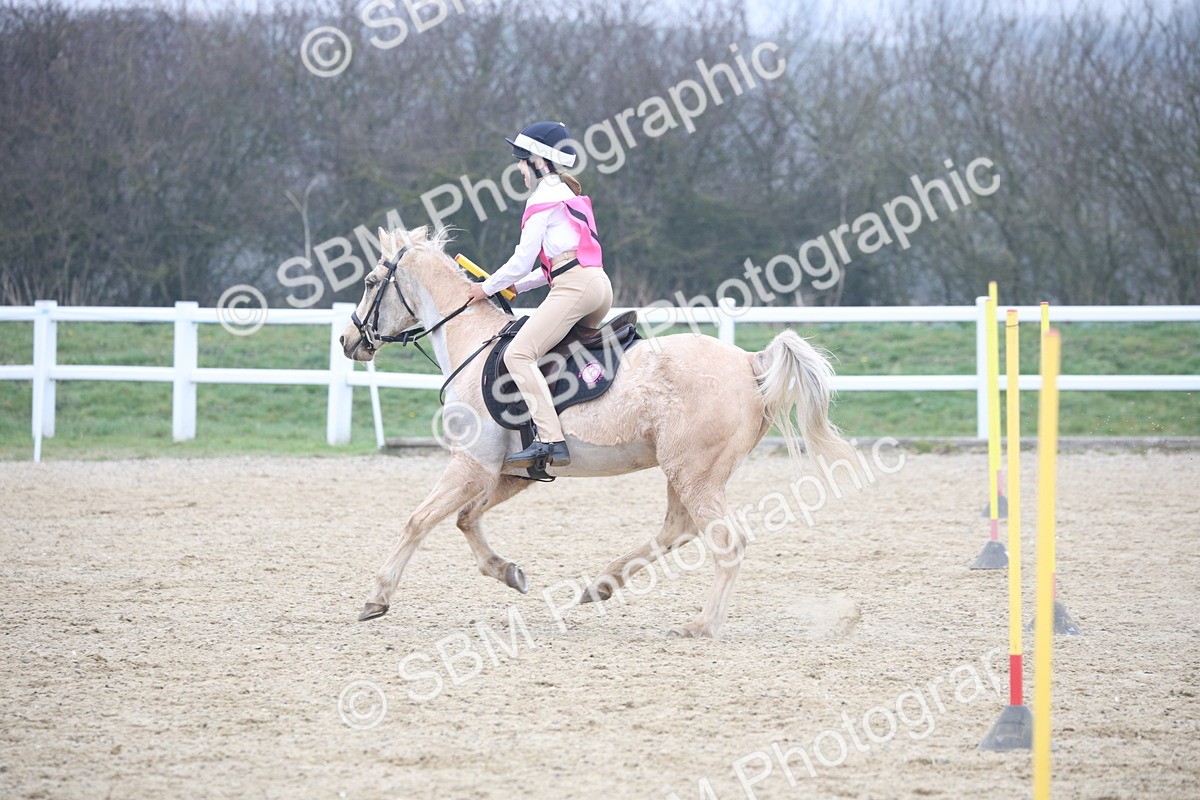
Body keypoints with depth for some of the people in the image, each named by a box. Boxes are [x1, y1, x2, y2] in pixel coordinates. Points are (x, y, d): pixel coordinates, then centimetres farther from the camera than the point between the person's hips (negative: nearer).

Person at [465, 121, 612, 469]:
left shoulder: (543, 198, -2)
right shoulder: (569, 195, 26)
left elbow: (522, 262, -4)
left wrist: (488, 288, 10)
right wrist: (516, 286, 28)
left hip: (575, 286, -10)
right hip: (599, 284, 10)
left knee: (519, 354, -17)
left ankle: (550, 440, -32)